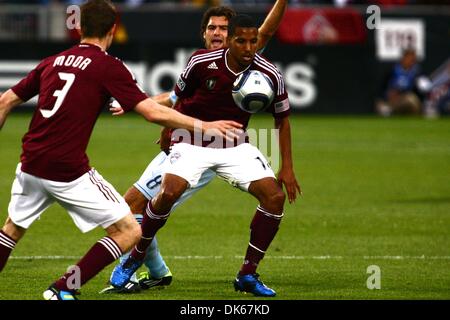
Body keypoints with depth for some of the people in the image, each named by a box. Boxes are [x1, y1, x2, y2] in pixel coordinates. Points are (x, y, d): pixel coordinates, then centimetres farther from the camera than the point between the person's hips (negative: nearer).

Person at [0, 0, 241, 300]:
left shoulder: (52, 62, 13)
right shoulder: (109, 66, -4)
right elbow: (153, 112, -12)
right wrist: (203, 125, -4)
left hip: (31, 163, 6)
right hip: (68, 171, -6)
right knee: (129, 232, 1)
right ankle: (63, 290, -6)